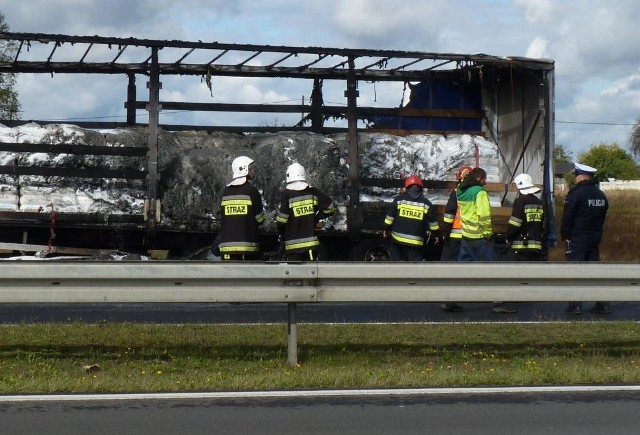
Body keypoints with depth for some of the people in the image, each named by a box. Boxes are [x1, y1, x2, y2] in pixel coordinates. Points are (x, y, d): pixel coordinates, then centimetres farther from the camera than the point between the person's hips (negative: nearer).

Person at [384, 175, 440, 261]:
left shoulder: (399, 199, 1)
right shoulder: (426, 204, 3)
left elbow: (390, 216, 2)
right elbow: (433, 222, 6)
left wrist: (387, 229, 14)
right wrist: (435, 235, 19)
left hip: (398, 238, 1)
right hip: (416, 241, 0)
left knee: (396, 258, 16)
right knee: (415, 260, 5)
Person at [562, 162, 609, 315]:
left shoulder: (576, 193, -14)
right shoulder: (600, 195, 10)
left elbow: (567, 218, -12)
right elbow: (602, 217, 16)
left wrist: (565, 235, -1)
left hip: (577, 239, -7)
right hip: (595, 238, 7)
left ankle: (575, 305, -5)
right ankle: (602, 304, 10)